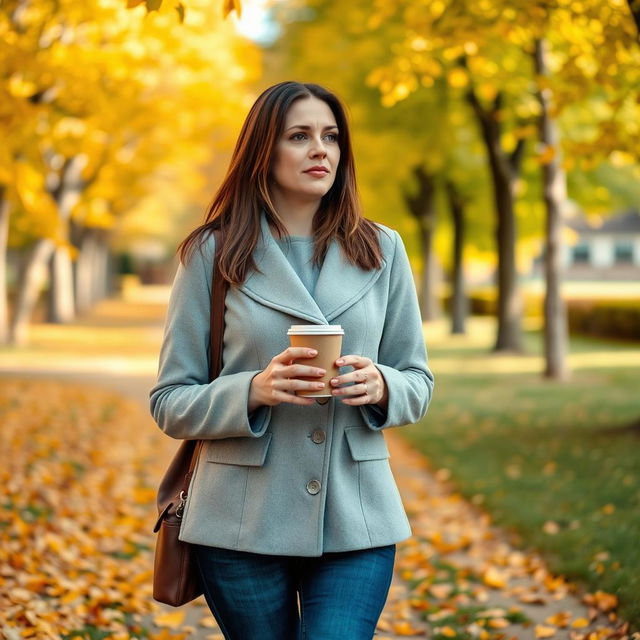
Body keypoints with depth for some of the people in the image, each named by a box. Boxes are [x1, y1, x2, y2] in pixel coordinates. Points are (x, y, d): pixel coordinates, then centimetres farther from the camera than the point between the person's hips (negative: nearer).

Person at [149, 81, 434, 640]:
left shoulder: (382, 251, 7)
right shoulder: (212, 254, 0)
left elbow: (419, 382, 11)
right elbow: (170, 402, -1)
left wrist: (380, 386, -12)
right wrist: (253, 390, -19)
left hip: (357, 523, 1)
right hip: (243, 525, -1)